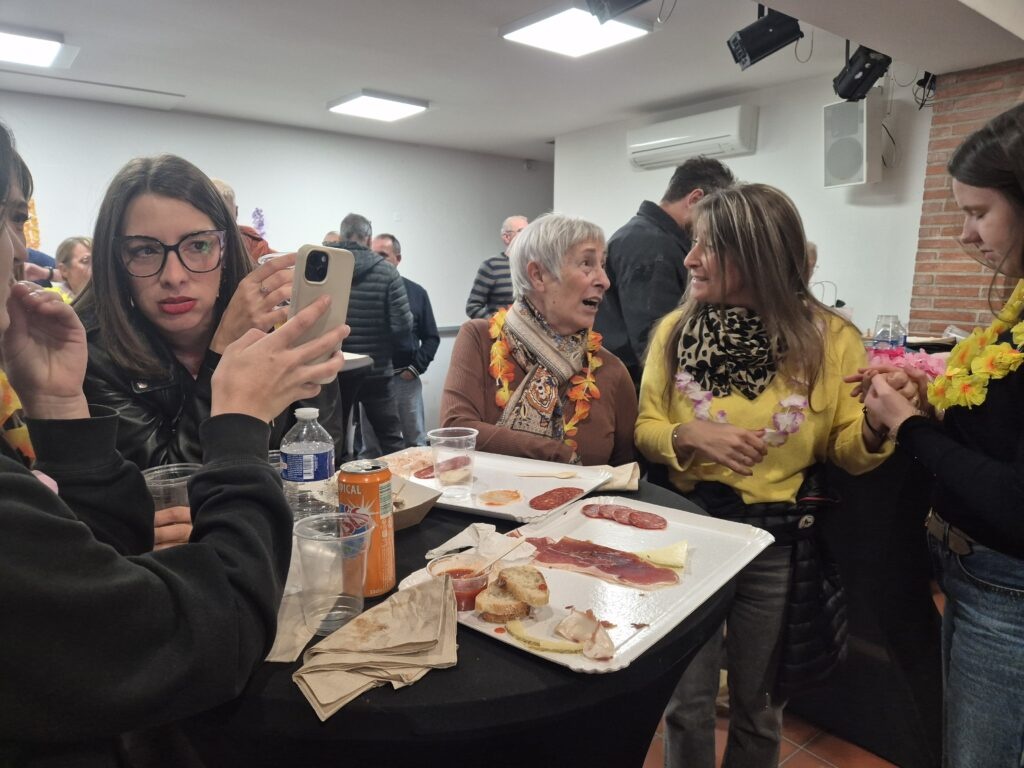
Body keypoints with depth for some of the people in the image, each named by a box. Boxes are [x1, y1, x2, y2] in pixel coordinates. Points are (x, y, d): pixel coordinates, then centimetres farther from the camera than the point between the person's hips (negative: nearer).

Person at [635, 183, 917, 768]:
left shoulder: (831, 340, -9)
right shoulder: (675, 330, -3)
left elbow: (846, 453, -3)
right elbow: (645, 428, 1)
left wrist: (874, 427, -24)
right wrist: (690, 436, -19)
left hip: (779, 545, -1)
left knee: (758, 709, 18)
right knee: (686, 704, 14)